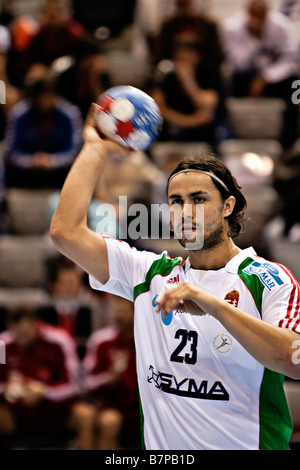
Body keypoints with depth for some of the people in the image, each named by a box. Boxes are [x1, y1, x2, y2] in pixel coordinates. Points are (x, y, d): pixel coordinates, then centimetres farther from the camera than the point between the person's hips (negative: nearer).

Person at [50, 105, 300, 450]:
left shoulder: (268, 279, -5)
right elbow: (65, 230, 3)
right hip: (161, 447, 4)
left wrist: (216, 306, -27)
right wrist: (96, 148, 9)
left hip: (248, 445, -4)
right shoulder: (151, 273, 7)